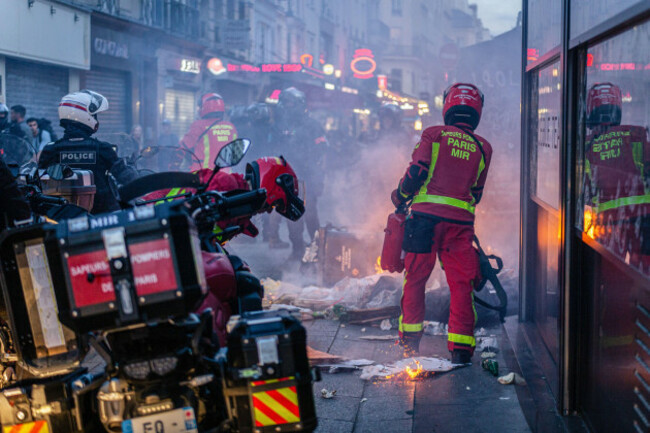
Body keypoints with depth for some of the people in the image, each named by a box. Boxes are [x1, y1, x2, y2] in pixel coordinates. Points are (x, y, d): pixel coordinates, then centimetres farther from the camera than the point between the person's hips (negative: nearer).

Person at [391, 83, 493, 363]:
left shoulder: (433, 134, 4)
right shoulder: (483, 147, 13)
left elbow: (416, 171, -6)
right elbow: (476, 193, 15)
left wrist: (400, 197, 10)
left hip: (427, 216, -1)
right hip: (461, 222, 1)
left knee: (415, 278, 12)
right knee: (461, 284, 5)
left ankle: (410, 340, 19)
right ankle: (461, 347, 0)